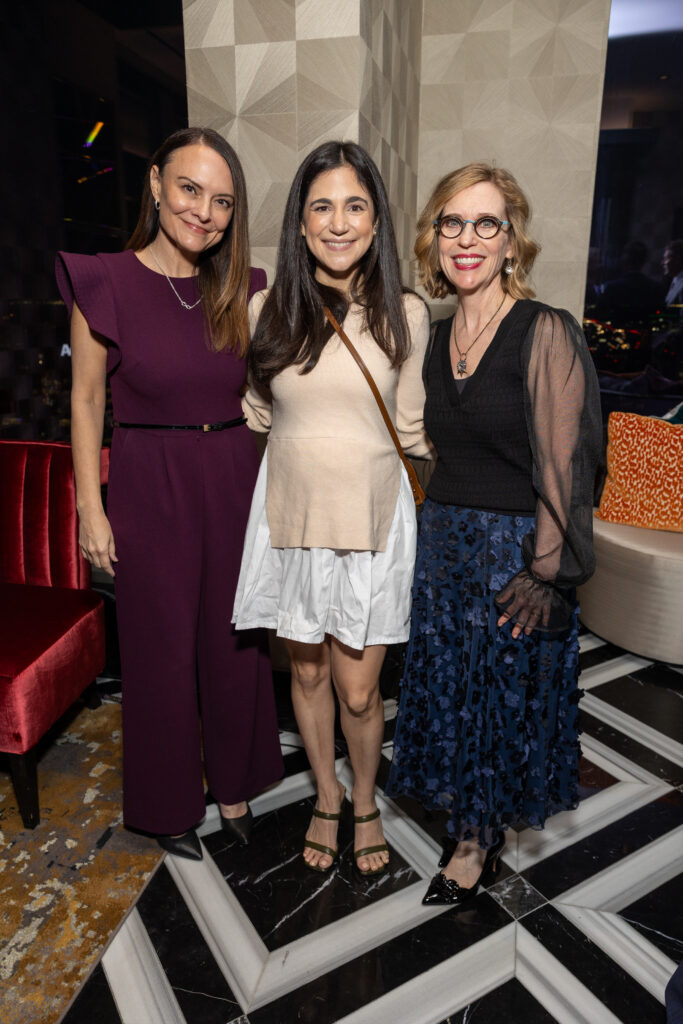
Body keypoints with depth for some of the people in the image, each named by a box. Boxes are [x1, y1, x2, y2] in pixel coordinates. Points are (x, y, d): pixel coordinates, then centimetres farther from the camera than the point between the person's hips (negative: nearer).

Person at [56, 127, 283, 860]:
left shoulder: (240, 290, 4)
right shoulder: (105, 283, -6)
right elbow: (86, 399, -3)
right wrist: (90, 507, -6)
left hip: (235, 483, 3)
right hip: (150, 489, -3)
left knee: (235, 641, 13)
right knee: (162, 648, 10)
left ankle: (234, 786, 37)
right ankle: (169, 802, 35)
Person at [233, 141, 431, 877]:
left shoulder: (404, 314, -3)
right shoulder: (267, 308, -2)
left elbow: (411, 426, 6)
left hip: (371, 519, -1)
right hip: (291, 515, 2)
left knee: (358, 690, 6)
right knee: (307, 673, 16)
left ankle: (366, 803, 39)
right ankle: (326, 798, 44)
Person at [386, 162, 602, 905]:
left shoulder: (544, 334, -13)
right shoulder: (436, 338, 6)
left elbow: (562, 464, -14)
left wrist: (547, 573, -14)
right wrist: (436, 528, 10)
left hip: (514, 547, -5)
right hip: (442, 539, 6)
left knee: (503, 692, 11)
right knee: (447, 686, 15)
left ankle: (478, 838, 36)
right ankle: (470, 826, 40)